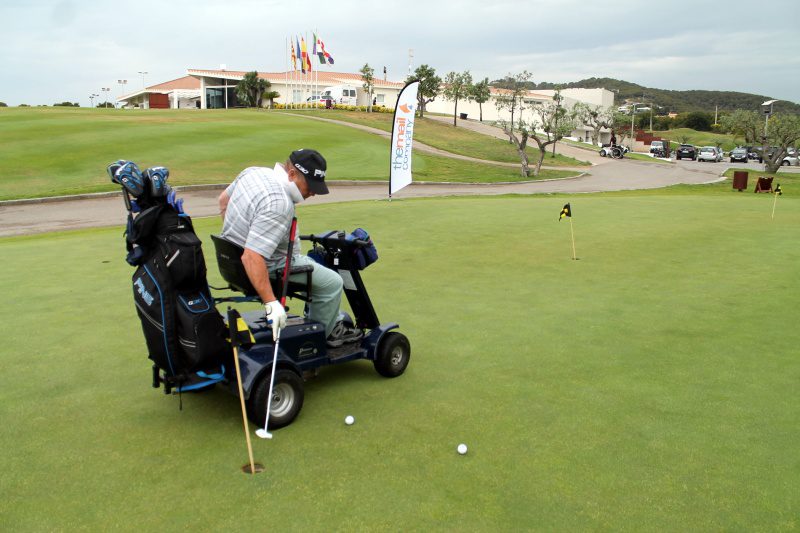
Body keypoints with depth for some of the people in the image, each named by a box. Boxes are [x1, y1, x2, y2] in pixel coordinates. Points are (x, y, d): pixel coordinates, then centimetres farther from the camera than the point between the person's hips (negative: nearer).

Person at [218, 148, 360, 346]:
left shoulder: (253, 172, -4)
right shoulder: (278, 206, -33)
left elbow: (223, 199, 14)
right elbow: (252, 258, -39)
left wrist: (237, 234, 27)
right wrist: (271, 303, -38)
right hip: (270, 269, -10)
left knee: (311, 263, 29)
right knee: (333, 283, 1)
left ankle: (331, 322, 36)